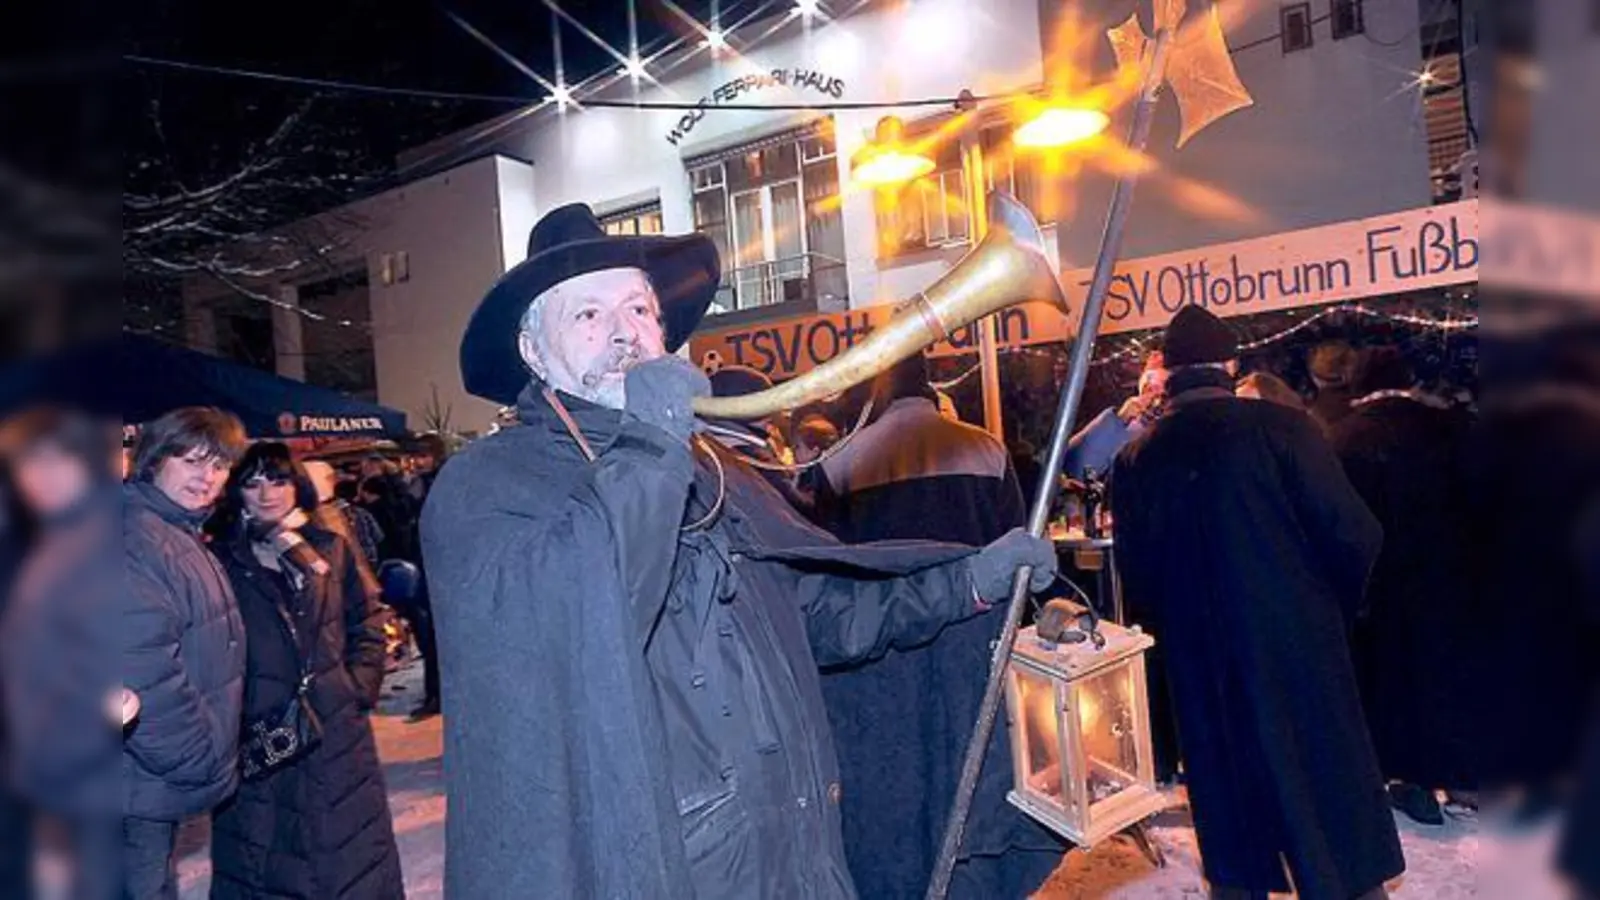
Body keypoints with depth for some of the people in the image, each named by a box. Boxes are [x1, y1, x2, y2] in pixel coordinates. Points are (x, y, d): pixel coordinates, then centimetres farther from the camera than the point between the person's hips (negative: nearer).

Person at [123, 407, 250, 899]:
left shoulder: (184, 538, 12)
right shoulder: (135, 542, -21)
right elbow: (145, 678, -28)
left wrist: (213, 758, 17)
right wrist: (200, 761, -18)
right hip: (140, 786, -10)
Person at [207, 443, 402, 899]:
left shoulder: (332, 548, 4)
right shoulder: (222, 560, -1)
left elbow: (368, 623, 8)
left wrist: (359, 688, 0)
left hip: (338, 730, 1)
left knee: (352, 856, 11)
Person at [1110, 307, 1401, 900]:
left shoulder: (1135, 459, -2)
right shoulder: (1278, 427, -11)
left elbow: (1137, 575, 2)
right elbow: (1353, 534, -11)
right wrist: (1332, 611, 7)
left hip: (1202, 673, 3)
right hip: (1300, 653, -3)